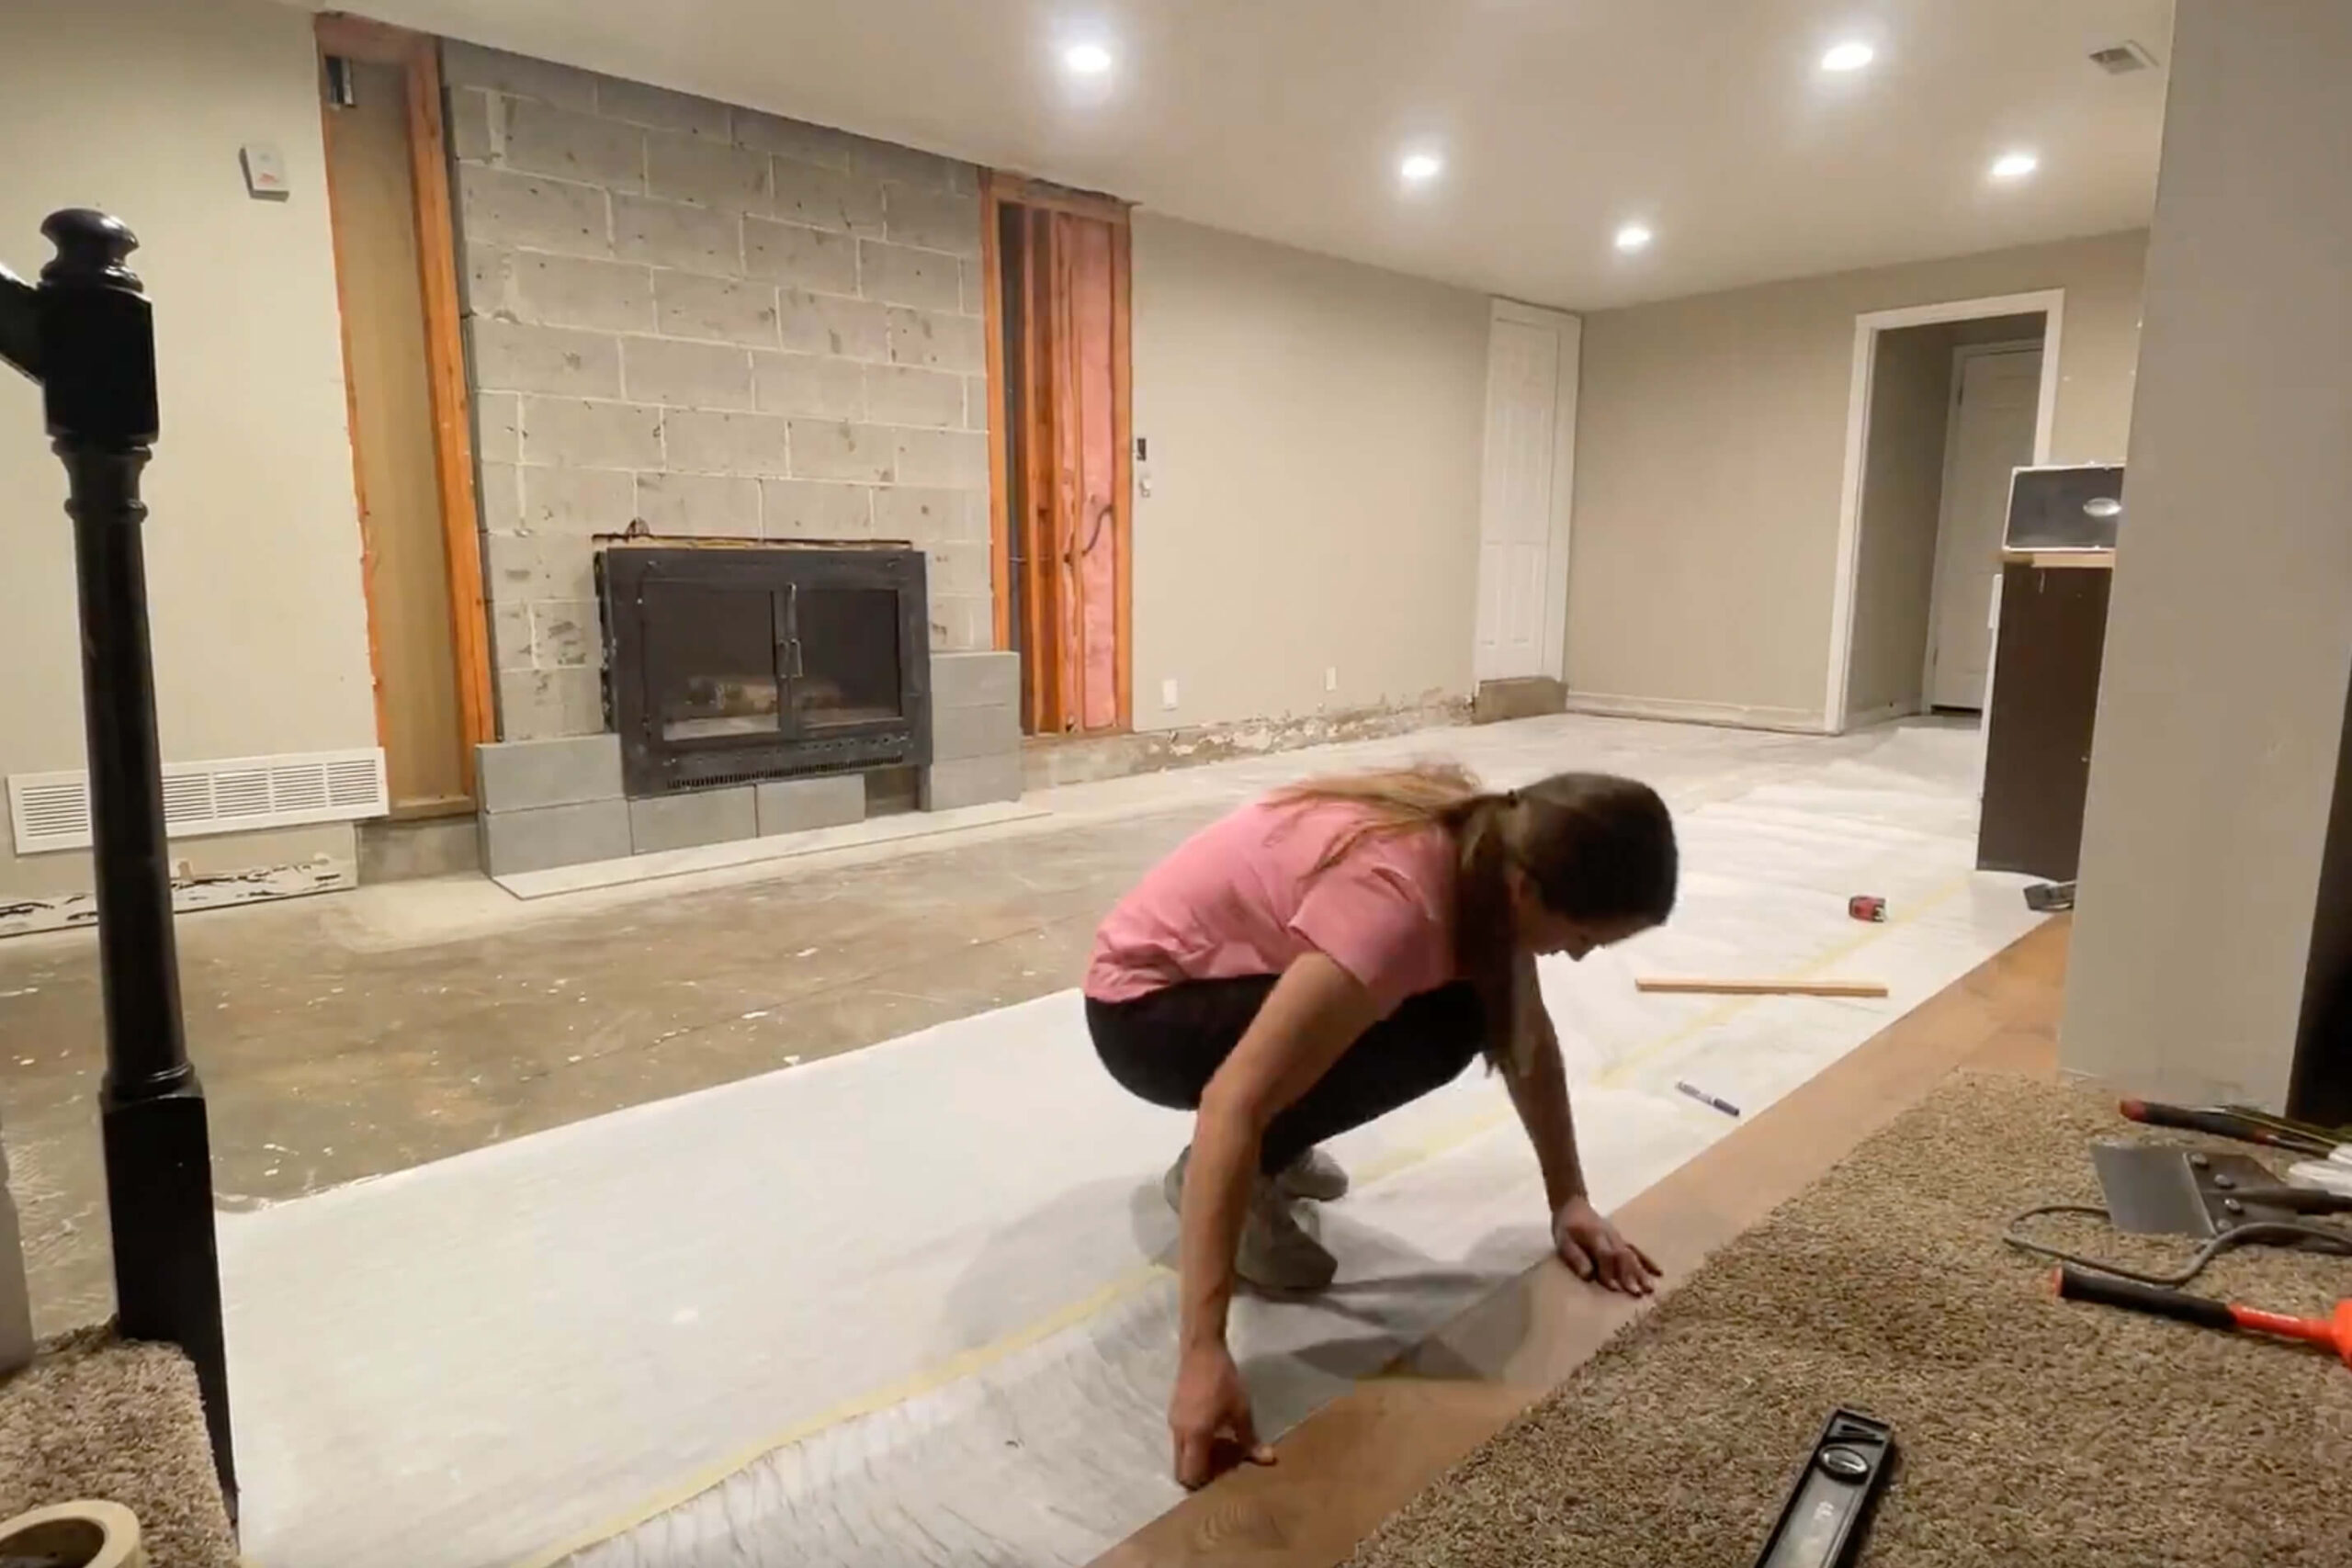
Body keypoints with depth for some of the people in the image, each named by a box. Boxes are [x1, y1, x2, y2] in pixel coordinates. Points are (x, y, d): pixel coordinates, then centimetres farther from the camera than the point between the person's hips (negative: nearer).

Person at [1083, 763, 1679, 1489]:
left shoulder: (1493, 848, -8)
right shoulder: (1396, 901, -35)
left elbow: (1528, 1036, 5)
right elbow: (1232, 1103, -40)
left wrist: (1570, 1202, 1)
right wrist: (1203, 1354, -42)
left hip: (1227, 972, 9)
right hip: (1142, 1006, -8)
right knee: (1438, 1029, -26)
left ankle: (1266, 1149, 13)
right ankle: (1213, 1181, -6)